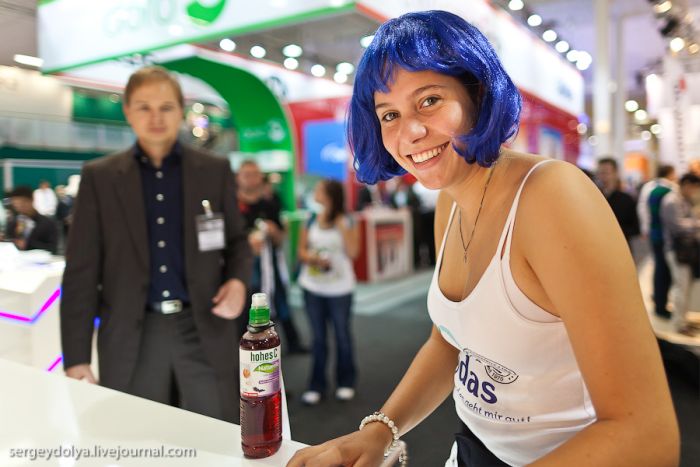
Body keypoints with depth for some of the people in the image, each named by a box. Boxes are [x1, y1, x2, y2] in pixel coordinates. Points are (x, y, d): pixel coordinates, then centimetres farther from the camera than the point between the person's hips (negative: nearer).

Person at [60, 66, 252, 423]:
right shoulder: (99, 177, 3)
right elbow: (81, 272, 1)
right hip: (132, 337, 0)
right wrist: (76, 357, -2)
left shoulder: (215, 170, 5)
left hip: (204, 331, 1)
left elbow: (237, 241, 12)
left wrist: (238, 280, -11)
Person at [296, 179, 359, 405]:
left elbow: (352, 253, -15)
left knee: (342, 335, 10)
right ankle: (316, 385, 20)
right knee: (318, 337, 10)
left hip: (339, 289, -2)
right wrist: (312, 258, -16)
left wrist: (342, 226, -18)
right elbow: (301, 250, 5)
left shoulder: (346, 221, -7)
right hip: (312, 287, 3)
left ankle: (345, 382, 26)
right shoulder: (311, 221, 2)